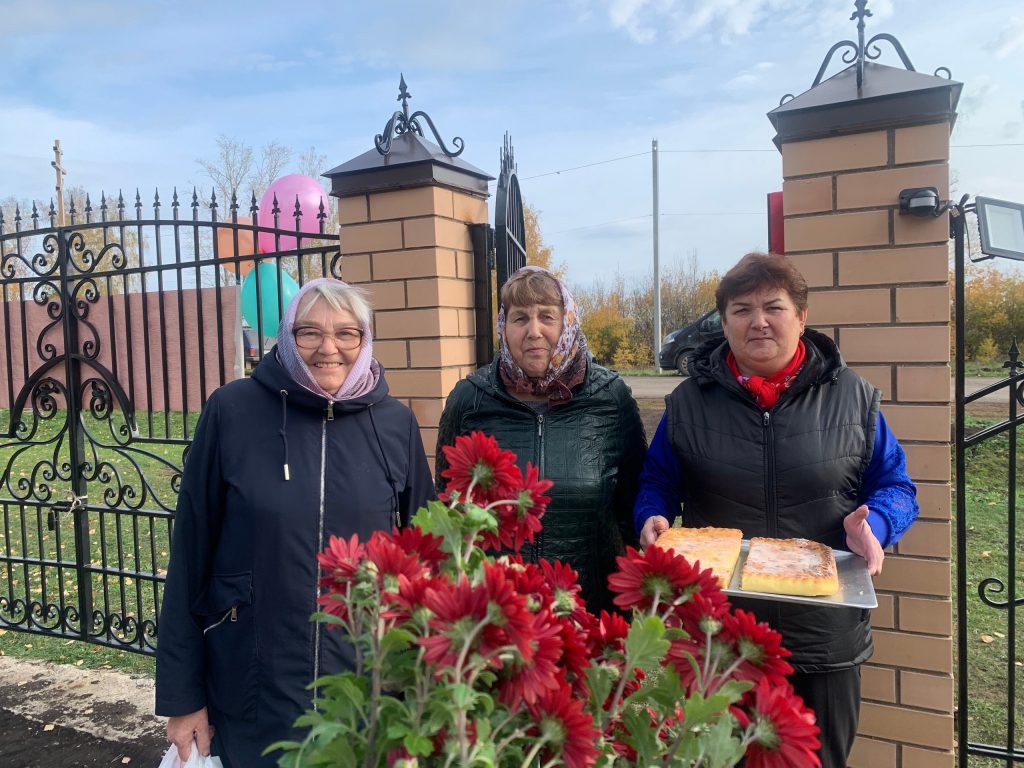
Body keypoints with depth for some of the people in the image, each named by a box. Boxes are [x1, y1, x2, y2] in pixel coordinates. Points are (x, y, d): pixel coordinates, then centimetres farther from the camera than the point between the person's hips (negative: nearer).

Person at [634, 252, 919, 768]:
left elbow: (895, 486, 5)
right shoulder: (689, 401, 1)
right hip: (715, 636, 0)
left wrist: (873, 523, -15)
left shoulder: (851, 397, 1)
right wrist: (653, 519, -13)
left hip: (825, 640, 1)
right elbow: (656, 483, 8)